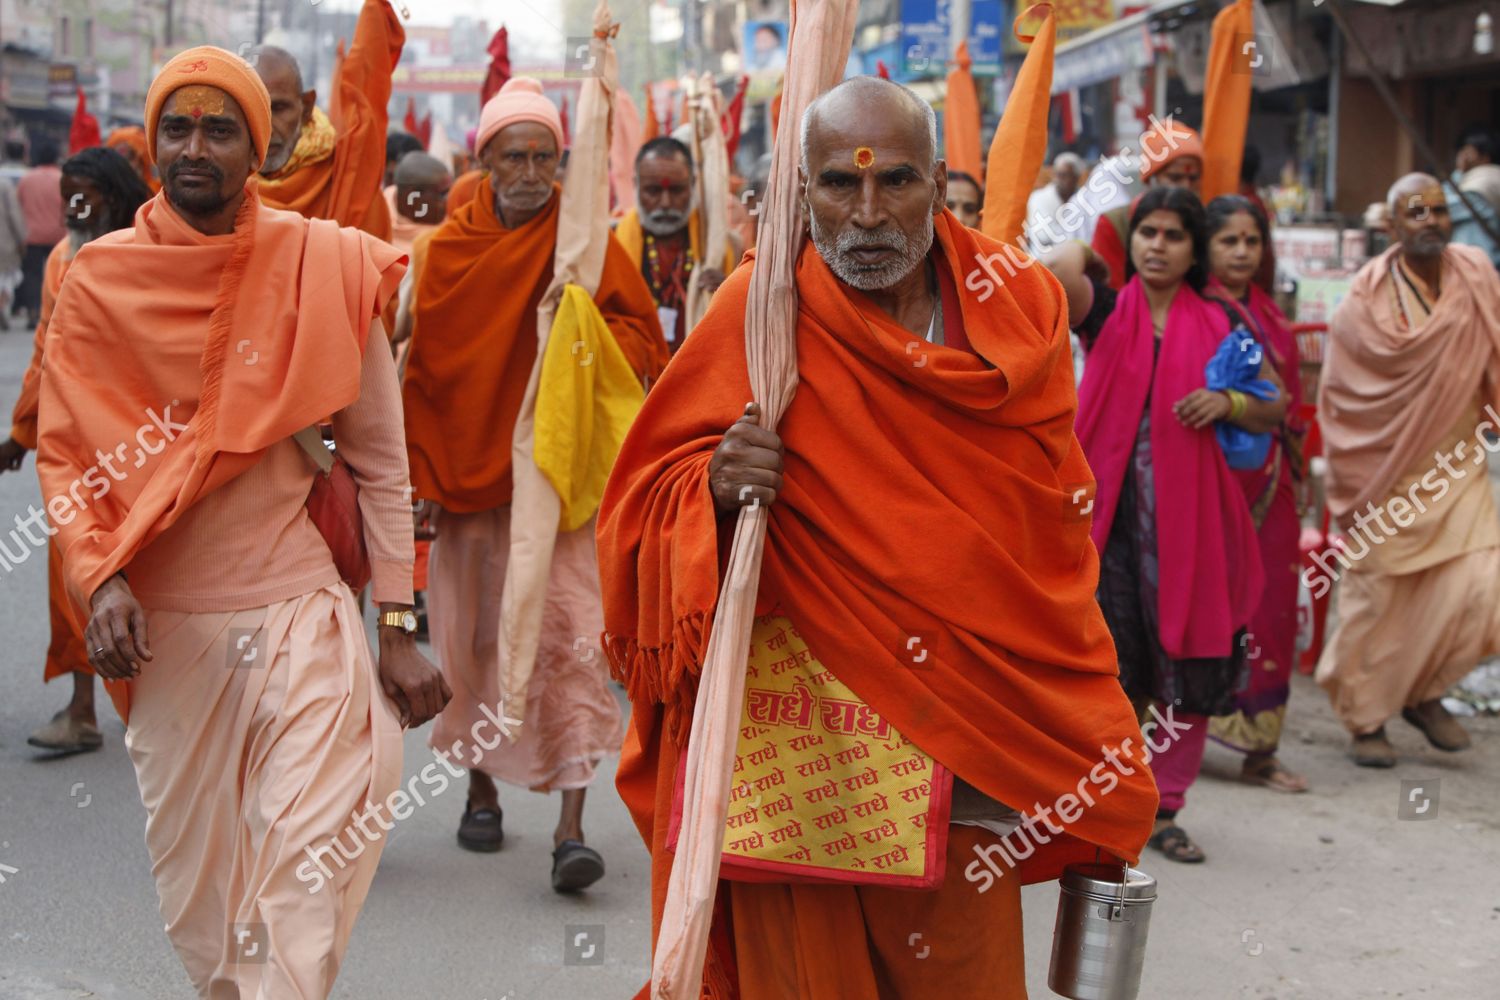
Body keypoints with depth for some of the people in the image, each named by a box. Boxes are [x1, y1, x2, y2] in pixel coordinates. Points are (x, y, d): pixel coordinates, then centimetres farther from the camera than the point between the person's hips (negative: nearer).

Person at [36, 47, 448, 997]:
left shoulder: (327, 267, -4)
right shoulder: (100, 279, -1)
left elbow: (381, 459, -1)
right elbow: (64, 453, 2)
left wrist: (397, 628, -3)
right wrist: (100, 579, -14)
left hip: (300, 613, -2)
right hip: (163, 623, 2)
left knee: (308, 867, -10)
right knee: (194, 877, 11)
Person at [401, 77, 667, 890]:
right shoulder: (443, 250, 3)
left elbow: (643, 338, 2)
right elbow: (418, 372, 5)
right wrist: (420, 479, 0)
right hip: (466, 473, 2)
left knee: (570, 633, -11)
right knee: (473, 633, 11)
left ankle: (571, 826, -12)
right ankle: (481, 785, 30)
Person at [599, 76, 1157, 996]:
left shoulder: (1020, 308, 3)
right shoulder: (762, 307, -5)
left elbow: (1061, 534, 12)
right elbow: (648, 495, -1)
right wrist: (718, 488, -24)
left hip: (973, 745, 2)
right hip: (804, 738, -2)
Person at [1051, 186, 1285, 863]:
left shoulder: (1217, 326, 8)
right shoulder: (1105, 310, 3)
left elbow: (1273, 411, 12)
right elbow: (1062, 274, -20)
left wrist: (1228, 403, -8)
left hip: (1191, 518, 2)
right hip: (1110, 510, -2)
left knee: (1190, 673, 5)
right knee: (1108, 666, -1)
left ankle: (1165, 809, 19)